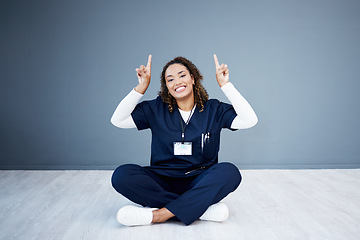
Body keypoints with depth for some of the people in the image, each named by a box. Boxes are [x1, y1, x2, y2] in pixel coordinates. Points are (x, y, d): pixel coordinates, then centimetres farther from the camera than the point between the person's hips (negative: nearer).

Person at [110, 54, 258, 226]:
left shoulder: (213, 109, 3)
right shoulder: (156, 109, 5)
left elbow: (249, 120, -11)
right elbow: (117, 120, -3)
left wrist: (225, 84, -9)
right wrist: (141, 88, -9)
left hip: (199, 183, -1)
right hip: (162, 182, 1)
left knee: (230, 172, -31)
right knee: (122, 175, -26)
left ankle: (156, 215, -31)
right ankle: (205, 207, -25)